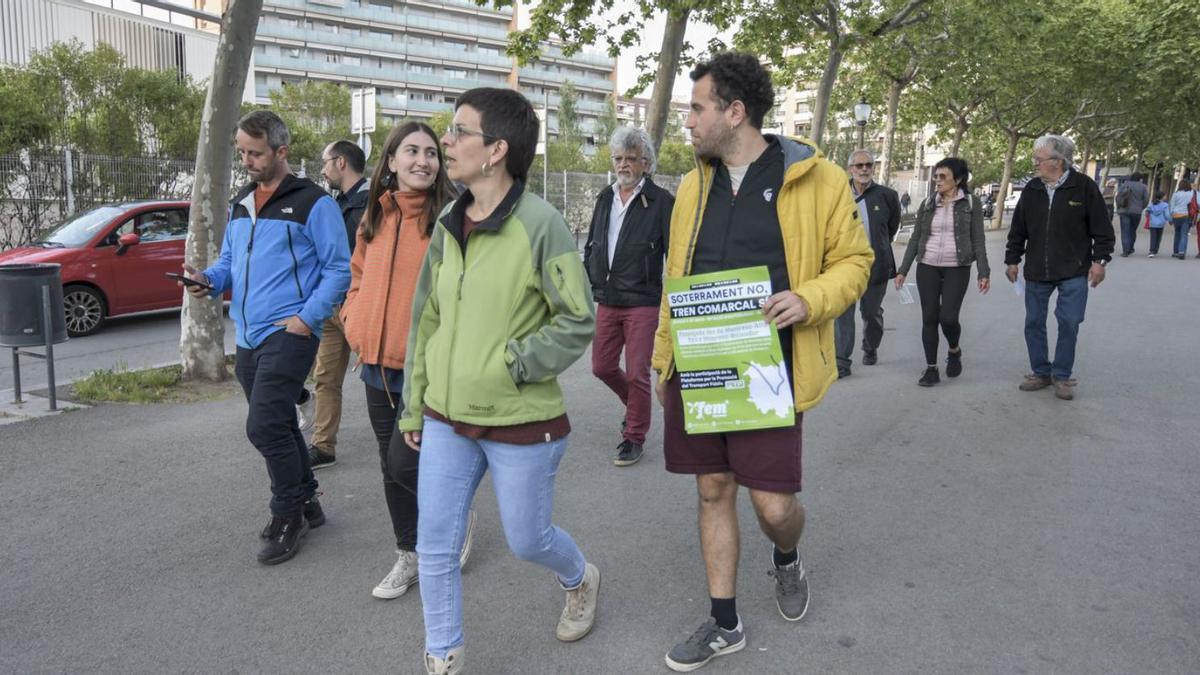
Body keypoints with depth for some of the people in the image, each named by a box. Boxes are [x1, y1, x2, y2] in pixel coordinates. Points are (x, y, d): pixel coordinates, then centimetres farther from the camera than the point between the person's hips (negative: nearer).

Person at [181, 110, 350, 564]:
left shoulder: (313, 203, -6)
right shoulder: (240, 204, 16)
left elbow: (339, 268, -8)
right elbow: (229, 261, 23)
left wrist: (308, 318, -16)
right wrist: (209, 280, 0)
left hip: (289, 333, -8)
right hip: (248, 336, 8)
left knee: (265, 426, -14)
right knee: (277, 425, 15)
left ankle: (289, 516, 4)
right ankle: (306, 503, 30)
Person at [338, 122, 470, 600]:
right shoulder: (375, 219, 9)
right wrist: (354, 322, 7)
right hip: (379, 365, 7)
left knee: (405, 461, -8)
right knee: (391, 468, 14)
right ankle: (408, 557, 32)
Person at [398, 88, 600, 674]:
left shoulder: (540, 224, -16)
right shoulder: (448, 225, 3)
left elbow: (578, 321, -14)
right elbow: (425, 322, 10)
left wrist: (511, 366, -19)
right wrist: (414, 406, 12)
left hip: (521, 423, -5)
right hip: (446, 419, 5)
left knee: (527, 539, 13)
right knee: (434, 548, 7)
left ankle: (580, 581, 48)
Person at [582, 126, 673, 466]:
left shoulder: (661, 201, -6)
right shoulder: (605, 199, 12)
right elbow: (591, 246, 21)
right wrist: (587, 284, 13)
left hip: (644, 302, -6)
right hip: (607, 301, 6)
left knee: (637, 373, 0)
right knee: (602, 367, 12)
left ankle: (634, 436, 16)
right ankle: (636, 405, 39)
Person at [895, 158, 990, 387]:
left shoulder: (971, 203, 1)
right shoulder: (928, 204, 8)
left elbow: (978, 240, 0)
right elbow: (915, 238, 11)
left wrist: (983, 272, -8)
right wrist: (903, 270, 7)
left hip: (957, 269, -3)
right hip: (928, 267, 3)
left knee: (948, 317, -10)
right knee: (929, 318, 1)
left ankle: (954, 351, 22)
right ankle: (931, 369, 10)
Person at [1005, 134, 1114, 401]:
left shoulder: (1084, 187, -8)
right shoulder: (1031, 189, 4)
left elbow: (1102, 229, -4)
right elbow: (1018, 229, 10)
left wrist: (1099, 260, -7)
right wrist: (1012, 259, 10)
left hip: (1073, 273, -4)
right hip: (1036, 272, 4)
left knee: (1069, 324, 0)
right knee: (1034, 323, 7)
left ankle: (1062, 376, 14)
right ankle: (1041, 373, 21)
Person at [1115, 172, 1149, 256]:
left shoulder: (1124, 185, 2)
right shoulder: (1143, 187, 2)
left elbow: (1118, 197, -2)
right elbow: (1146, 199, 1)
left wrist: (1119, 208, 8)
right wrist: (1141, 208, 16)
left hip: (1125, 211, -1)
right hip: (1137, 212, 1)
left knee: (1125, 231, -2)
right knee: (1133, 231, 14)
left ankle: (1125, 251, -10)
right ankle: (1130, 249, 21)